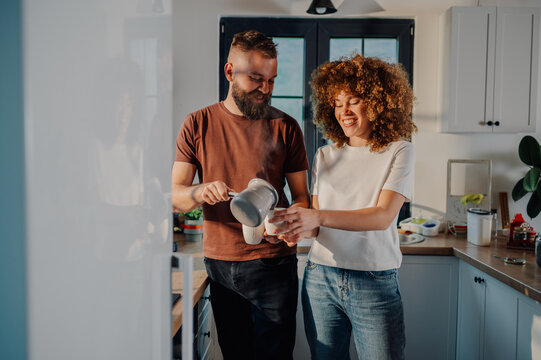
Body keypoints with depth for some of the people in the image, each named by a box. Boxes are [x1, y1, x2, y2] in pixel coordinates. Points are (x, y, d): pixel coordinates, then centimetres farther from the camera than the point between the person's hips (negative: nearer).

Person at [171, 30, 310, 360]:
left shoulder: (285, 127, 1)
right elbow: (175, 195, -1)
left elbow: (302, 196, 2)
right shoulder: (198, 125, 2)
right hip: (219, 263, 2)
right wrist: (199, 192, -24)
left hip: (273, 262, -1)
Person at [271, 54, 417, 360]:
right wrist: (300, 229, -15)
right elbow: (317, 221, 8)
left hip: (375, 284, -3)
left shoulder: (399, 152, -2)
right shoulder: (325, 156, 9)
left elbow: (382, 217, -15)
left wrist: (317, 217, -27)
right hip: (321, 277, 3)